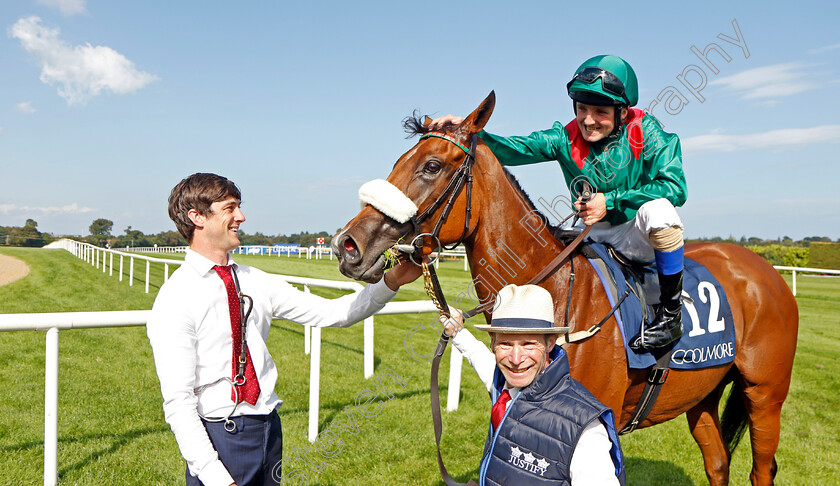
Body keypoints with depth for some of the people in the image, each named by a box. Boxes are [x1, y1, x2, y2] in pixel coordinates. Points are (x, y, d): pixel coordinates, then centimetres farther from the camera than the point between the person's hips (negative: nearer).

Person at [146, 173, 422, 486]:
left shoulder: (257, 283, 5)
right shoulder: (175, 299, -13)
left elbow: (329, 313, 3)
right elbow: (178, 404, -16)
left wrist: (391, 283, -8)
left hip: (270, 428, 6)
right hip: (219, 436, -5)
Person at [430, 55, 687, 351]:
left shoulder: (646, 132, -11)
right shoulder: (567, 137, -5)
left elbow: (675, 187, -20)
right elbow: (516, 149, -17)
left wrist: (610, 201, -27)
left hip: (641, 238, -4)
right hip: (591, 236, 4)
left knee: (658, 208, -36)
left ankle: (671, 313, -20)